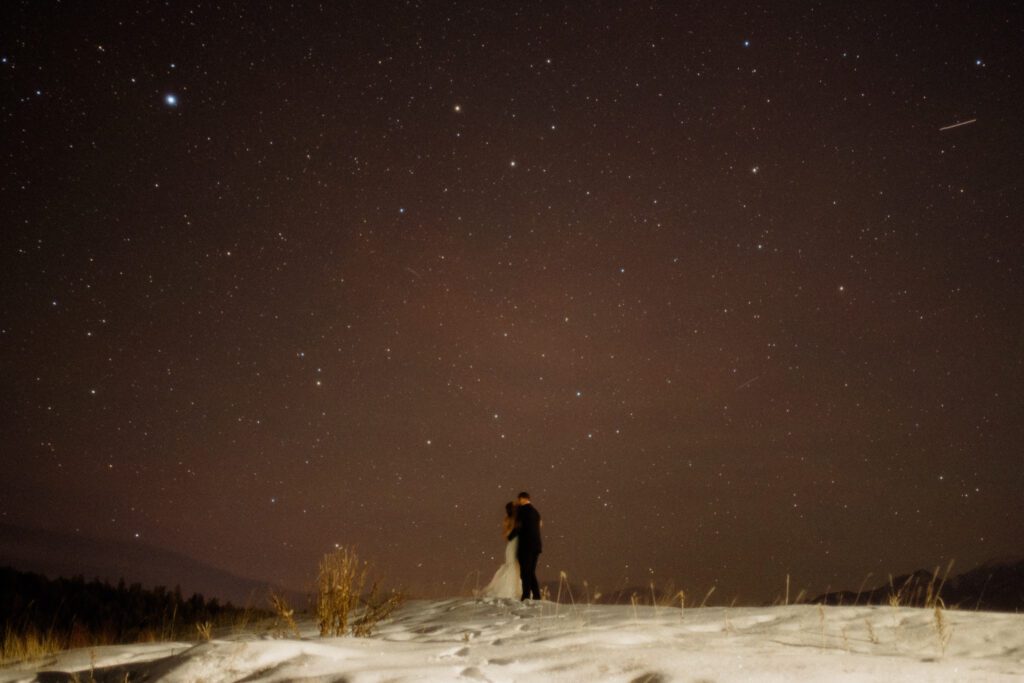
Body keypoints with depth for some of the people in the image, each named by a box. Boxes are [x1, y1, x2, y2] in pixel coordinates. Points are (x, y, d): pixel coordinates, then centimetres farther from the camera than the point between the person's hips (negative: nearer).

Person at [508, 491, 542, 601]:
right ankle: (537, 597, 8)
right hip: (537, 545, 7)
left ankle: (526, 596, -10)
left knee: (525, 573, -5)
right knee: (532, 573, 12)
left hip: (525, 546, -7)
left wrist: (509, 537, 3)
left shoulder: (521, 509, -6)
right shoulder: (536, 511, 15)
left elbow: (518, 527, -12)